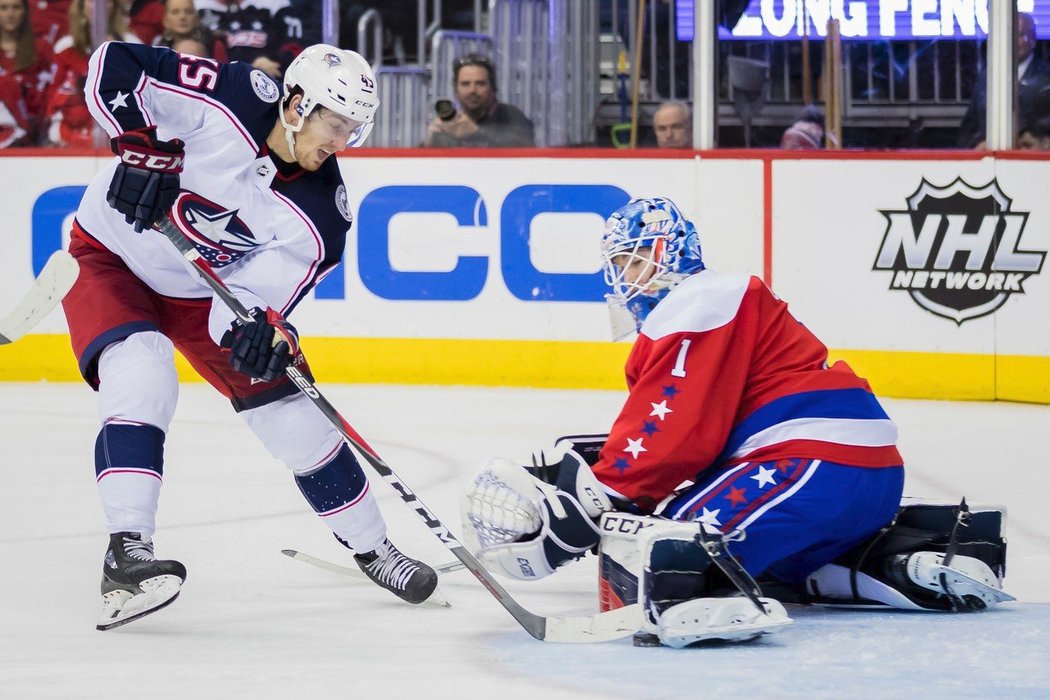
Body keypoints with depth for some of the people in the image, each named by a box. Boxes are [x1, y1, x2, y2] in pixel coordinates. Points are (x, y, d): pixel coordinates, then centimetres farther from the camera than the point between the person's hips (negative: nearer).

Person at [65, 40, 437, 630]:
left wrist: (258, 331, -44)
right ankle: (127, 554, -33)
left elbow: (254, 296, -22)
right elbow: (114, 65, -27)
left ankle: (371, 547, 21)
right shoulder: (226, 100, -29)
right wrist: (141, 147, -36)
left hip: (201, 294, 4)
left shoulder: (321, 214, -18)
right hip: (111, 255, -4)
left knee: (295, 415, 2)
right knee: (142, 379, -31)